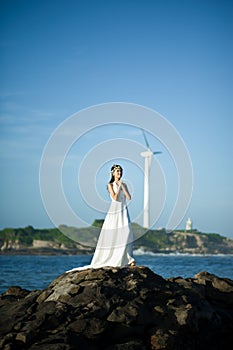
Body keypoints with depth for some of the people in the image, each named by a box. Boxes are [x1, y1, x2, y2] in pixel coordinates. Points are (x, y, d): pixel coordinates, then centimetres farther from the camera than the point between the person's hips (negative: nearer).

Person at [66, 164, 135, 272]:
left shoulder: (124, 185, 13)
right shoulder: (110, 185, 0)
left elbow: (129, 197, 1)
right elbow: (115, 198, -12)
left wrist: (123, 186, -4)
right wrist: (119, 187, -7)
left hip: (123, 212, 4)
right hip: (114, 212, -4)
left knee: (127, 234, -10)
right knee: (111, 236, -4)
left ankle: (128, 259, -11)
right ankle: (105, 260, 4)